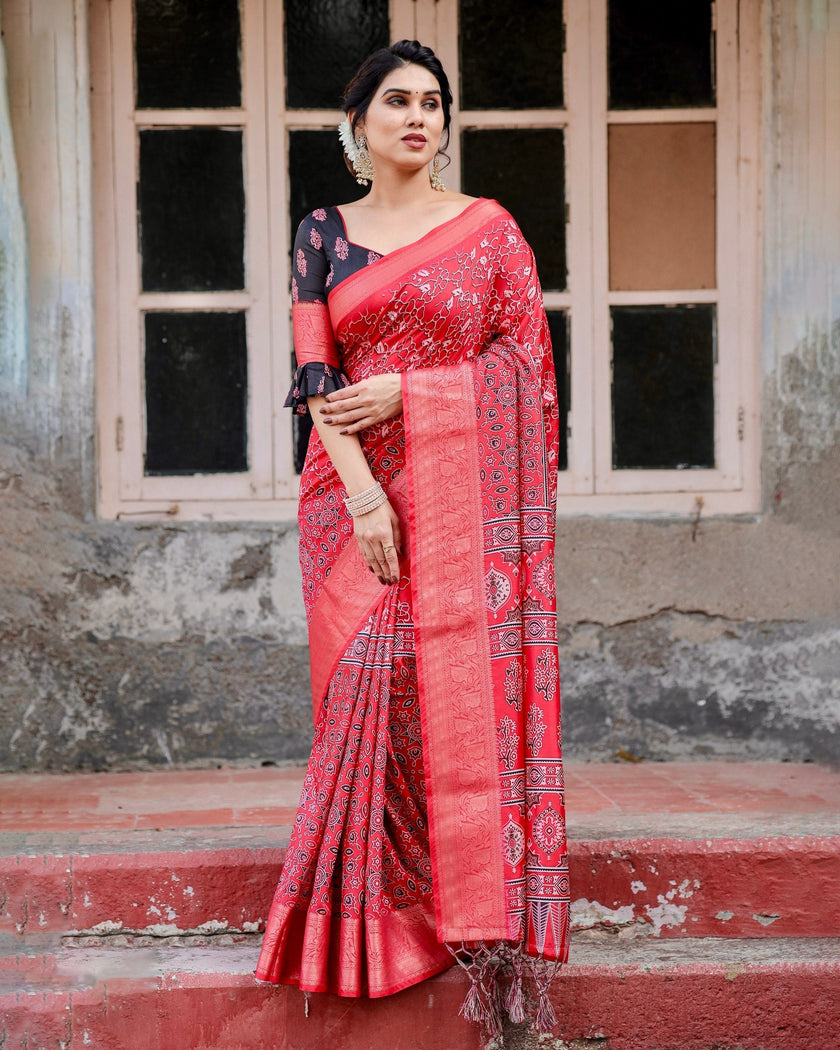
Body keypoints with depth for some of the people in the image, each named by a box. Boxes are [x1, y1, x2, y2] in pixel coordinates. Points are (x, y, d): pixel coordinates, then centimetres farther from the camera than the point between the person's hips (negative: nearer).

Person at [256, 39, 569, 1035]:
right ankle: (378, 919, 7)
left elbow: (524, 358, 2)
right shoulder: (323, 234, 11)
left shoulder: (489, 227, 9)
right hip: (354, 485, 1)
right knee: (369, 685, -4)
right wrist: (363, 493, -13)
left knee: (471, 688, -6)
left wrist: (405, 391, -10)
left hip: (465, 493, -1)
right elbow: (315, 373, 1)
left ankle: (488, 924, -1)